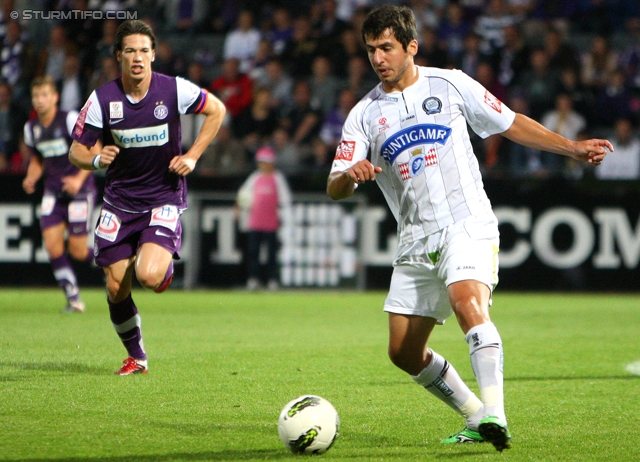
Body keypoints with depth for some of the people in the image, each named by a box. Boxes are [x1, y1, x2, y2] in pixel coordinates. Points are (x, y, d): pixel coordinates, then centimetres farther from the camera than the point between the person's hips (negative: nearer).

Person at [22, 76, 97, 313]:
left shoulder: (71, 119, -12)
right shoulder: (31, 128, 6)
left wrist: (79, 178, -22)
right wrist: (31, 178, -1)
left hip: (80, 190, -5)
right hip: (53, 193, 5)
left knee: (77, 251, -6)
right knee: (52, 246, -10)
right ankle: (73, 299, 0)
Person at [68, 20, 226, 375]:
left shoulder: (175, 90, -11)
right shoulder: (102, 100, -9)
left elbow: (217, 110, 5)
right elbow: (76, 150, -2)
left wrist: (192, 157, -2)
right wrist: (96, 160, -25)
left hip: (165, 198, -2)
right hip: (119, 202, 2)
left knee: (149, 276, -23)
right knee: (117, 289, 2)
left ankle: (165, 264, 16)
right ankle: (136, 357, 26)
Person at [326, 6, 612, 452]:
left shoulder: (450, 84, 3)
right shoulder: (365, 115, 7)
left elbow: (512, 124, 13)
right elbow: (334, 189, 0)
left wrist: (572, 147, 6)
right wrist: (350, 175, -24)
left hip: (467, 226, -4)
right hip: (416, 243, 4)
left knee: (467, 302, -31)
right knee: (403, 352, 3)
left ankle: (494, 414, -39)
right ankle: (476, 418, 20)